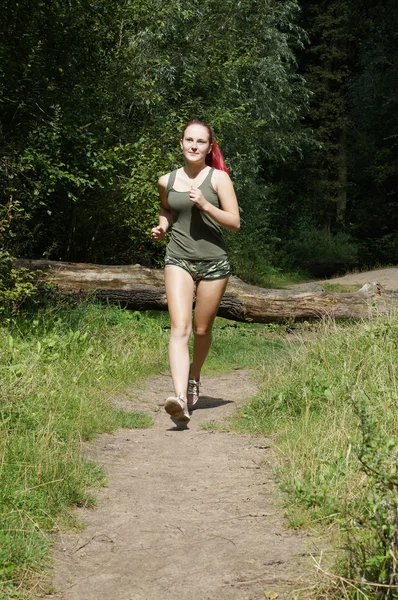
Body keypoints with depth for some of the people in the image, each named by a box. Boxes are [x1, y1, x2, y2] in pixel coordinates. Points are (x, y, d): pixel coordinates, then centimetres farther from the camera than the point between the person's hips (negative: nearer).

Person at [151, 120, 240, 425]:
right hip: (178, 260, 1)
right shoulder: (167, 181, 6)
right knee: (180, 327, -16)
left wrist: (205, 205, -18)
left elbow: (235, 222, -6)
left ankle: (194, 377, 40)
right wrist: (162, 226, 7)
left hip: (213, 262, -1)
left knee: (202, 329, 11)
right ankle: (181, 399, -28)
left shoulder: (218, 178, -2)